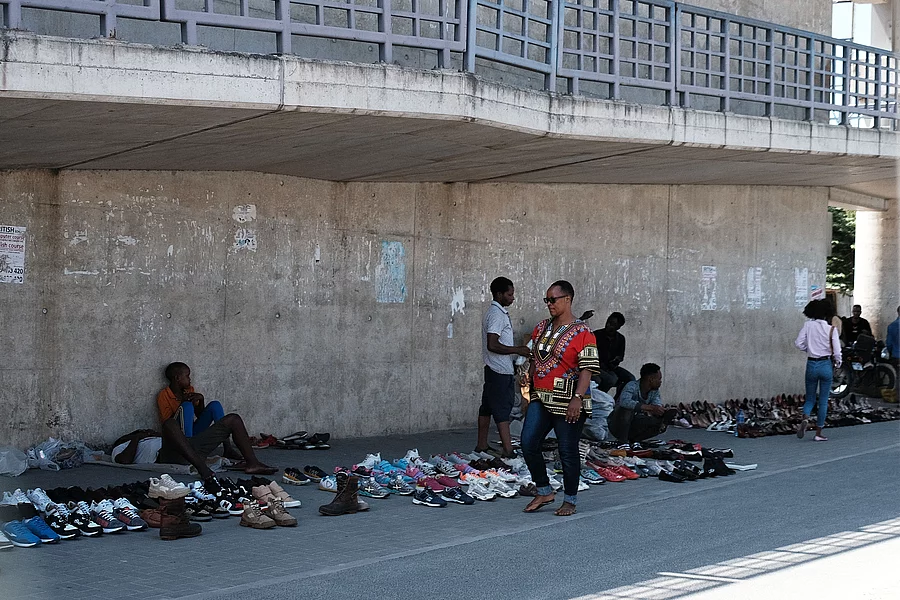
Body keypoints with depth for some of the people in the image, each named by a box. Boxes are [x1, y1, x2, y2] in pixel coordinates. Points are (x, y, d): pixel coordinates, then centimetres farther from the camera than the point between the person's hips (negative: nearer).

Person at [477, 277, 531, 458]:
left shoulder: (497, 312, 15)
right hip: (500, 370, -10)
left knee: (488, 407, 14)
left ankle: (482, 445, 21)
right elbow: (492, 345, -25)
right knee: (502, 409, -11)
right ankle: (508, 451, -12)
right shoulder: (497, 314, -17)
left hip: (495, 369, 10)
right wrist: (518, 350, -20)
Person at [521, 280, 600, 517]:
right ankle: (544, 492, 14)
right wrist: (530, 391, 19)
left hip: (567, 403, -6)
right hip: (540, 399, 7)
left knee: (568, 451, 1)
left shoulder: (581, 332, -9)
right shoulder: (542, 328, 13)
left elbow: (587, 369, -15)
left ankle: (570, 500, 16)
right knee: (528, 444, -2)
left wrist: (578, 398, -24)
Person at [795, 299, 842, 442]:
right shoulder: (831, 329, -9)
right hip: (826, 365, -2)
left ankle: (805, 419, -16)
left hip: (811, 365, 2)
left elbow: (798, 343, -7)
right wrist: (838, 364, 9)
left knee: (810, 398, 15)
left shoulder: (808, 325, -5)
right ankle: (819, 433, 12)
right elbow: (837, 352, -10)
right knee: (823, 401, 10)